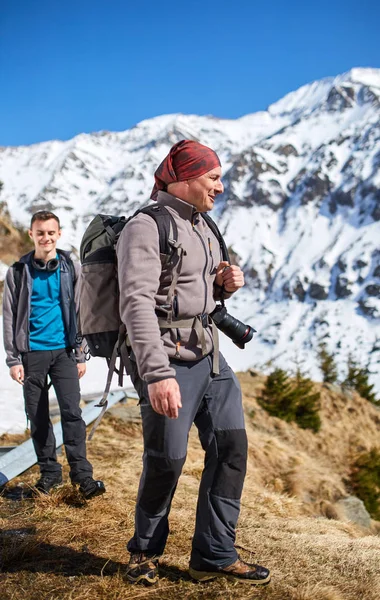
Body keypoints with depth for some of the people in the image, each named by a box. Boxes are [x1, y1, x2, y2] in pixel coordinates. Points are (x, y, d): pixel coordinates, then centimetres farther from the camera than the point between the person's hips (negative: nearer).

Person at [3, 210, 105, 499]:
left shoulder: (71, 269, 3)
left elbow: (79, 313, 6)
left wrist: (81, 355, 2)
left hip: (63, 351, -1)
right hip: (32, 353, 1)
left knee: (72, 411, -7)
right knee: (38, 416, 7)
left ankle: (81, 473, -2)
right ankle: (49, 470, 19)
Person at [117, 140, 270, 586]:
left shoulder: (200, 226, 14)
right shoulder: (147, 227, -14)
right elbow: (137, 303, -24)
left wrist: (225, 285, 1)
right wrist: (157, 373, -32)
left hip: (208, 355, 9)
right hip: (167, 360, -8)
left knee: (230, 445, 5)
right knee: (166, 460, -1)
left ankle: (214, 556, 15)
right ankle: (144, 551, 24)